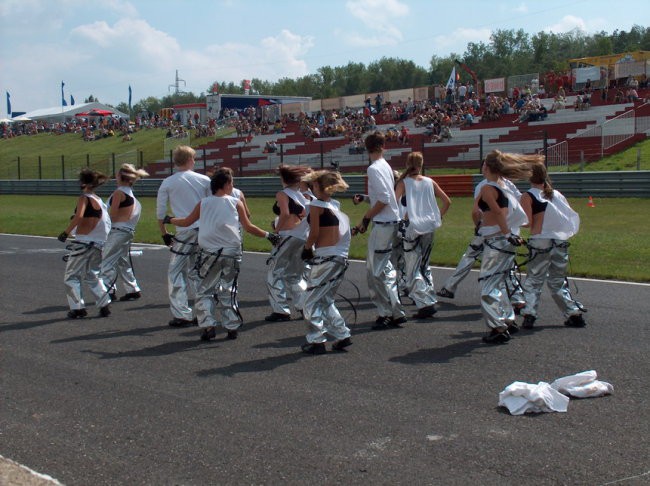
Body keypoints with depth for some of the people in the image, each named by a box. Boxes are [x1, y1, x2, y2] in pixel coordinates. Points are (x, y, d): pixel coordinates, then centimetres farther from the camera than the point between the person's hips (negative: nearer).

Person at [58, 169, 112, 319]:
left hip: (83, 243, -7)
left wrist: (66, 232, -19)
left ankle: (77, 308, 2)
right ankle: (104, 306, 13)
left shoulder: (84, 198, -11)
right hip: (98, 244, 7)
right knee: (92, 275, 20)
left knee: (71, 276, 6)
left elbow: (78, 217, -26)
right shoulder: (98, 200, 12)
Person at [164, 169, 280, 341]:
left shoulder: (203, 203, 3)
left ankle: (208, 326, 0)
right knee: (228, 291, 12)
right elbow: (249, 227, 1)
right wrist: (268, 235, 13)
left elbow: (186, 222, 14)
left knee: (204, 291, 10)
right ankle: (232, 328, 12)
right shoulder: (236, 203, 0)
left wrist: (169, 220, 32)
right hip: (231, 254, 0)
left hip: (209, 254, 0)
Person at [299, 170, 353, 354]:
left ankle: (316, 341, 3)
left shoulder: (316, 204, -9)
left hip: (325, 258, -8)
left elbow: (314, 233, -13)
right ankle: (342, 335, 18)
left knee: (312, 301, 2)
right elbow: (338, 232, 13)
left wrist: (306, 249, 3)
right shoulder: (335, 205, 13)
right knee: (326, 300, 19)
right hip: (341, 258, 8)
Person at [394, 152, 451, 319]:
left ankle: (426, 304, -11)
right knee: (424, 267, 19)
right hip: (429, 228, 4)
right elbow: (447, 201, 7)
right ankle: (430, 300, 18)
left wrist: (401, 218, -3)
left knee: (412, 270, 0)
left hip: (412, 228, -4)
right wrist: (439, 217, 15)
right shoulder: (429, 182, 6)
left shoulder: (403, 183, -4)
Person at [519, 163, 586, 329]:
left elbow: (527, 222, -13)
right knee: (558, 281, 17)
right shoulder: (557, 194, 11)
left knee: (533, 281, 5)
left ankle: (529, 314, -7)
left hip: (540, 242, -4)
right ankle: (574, 314, 14)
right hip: (561, 241, 5)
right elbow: (571, 217, 8)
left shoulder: (528, 196, -4)